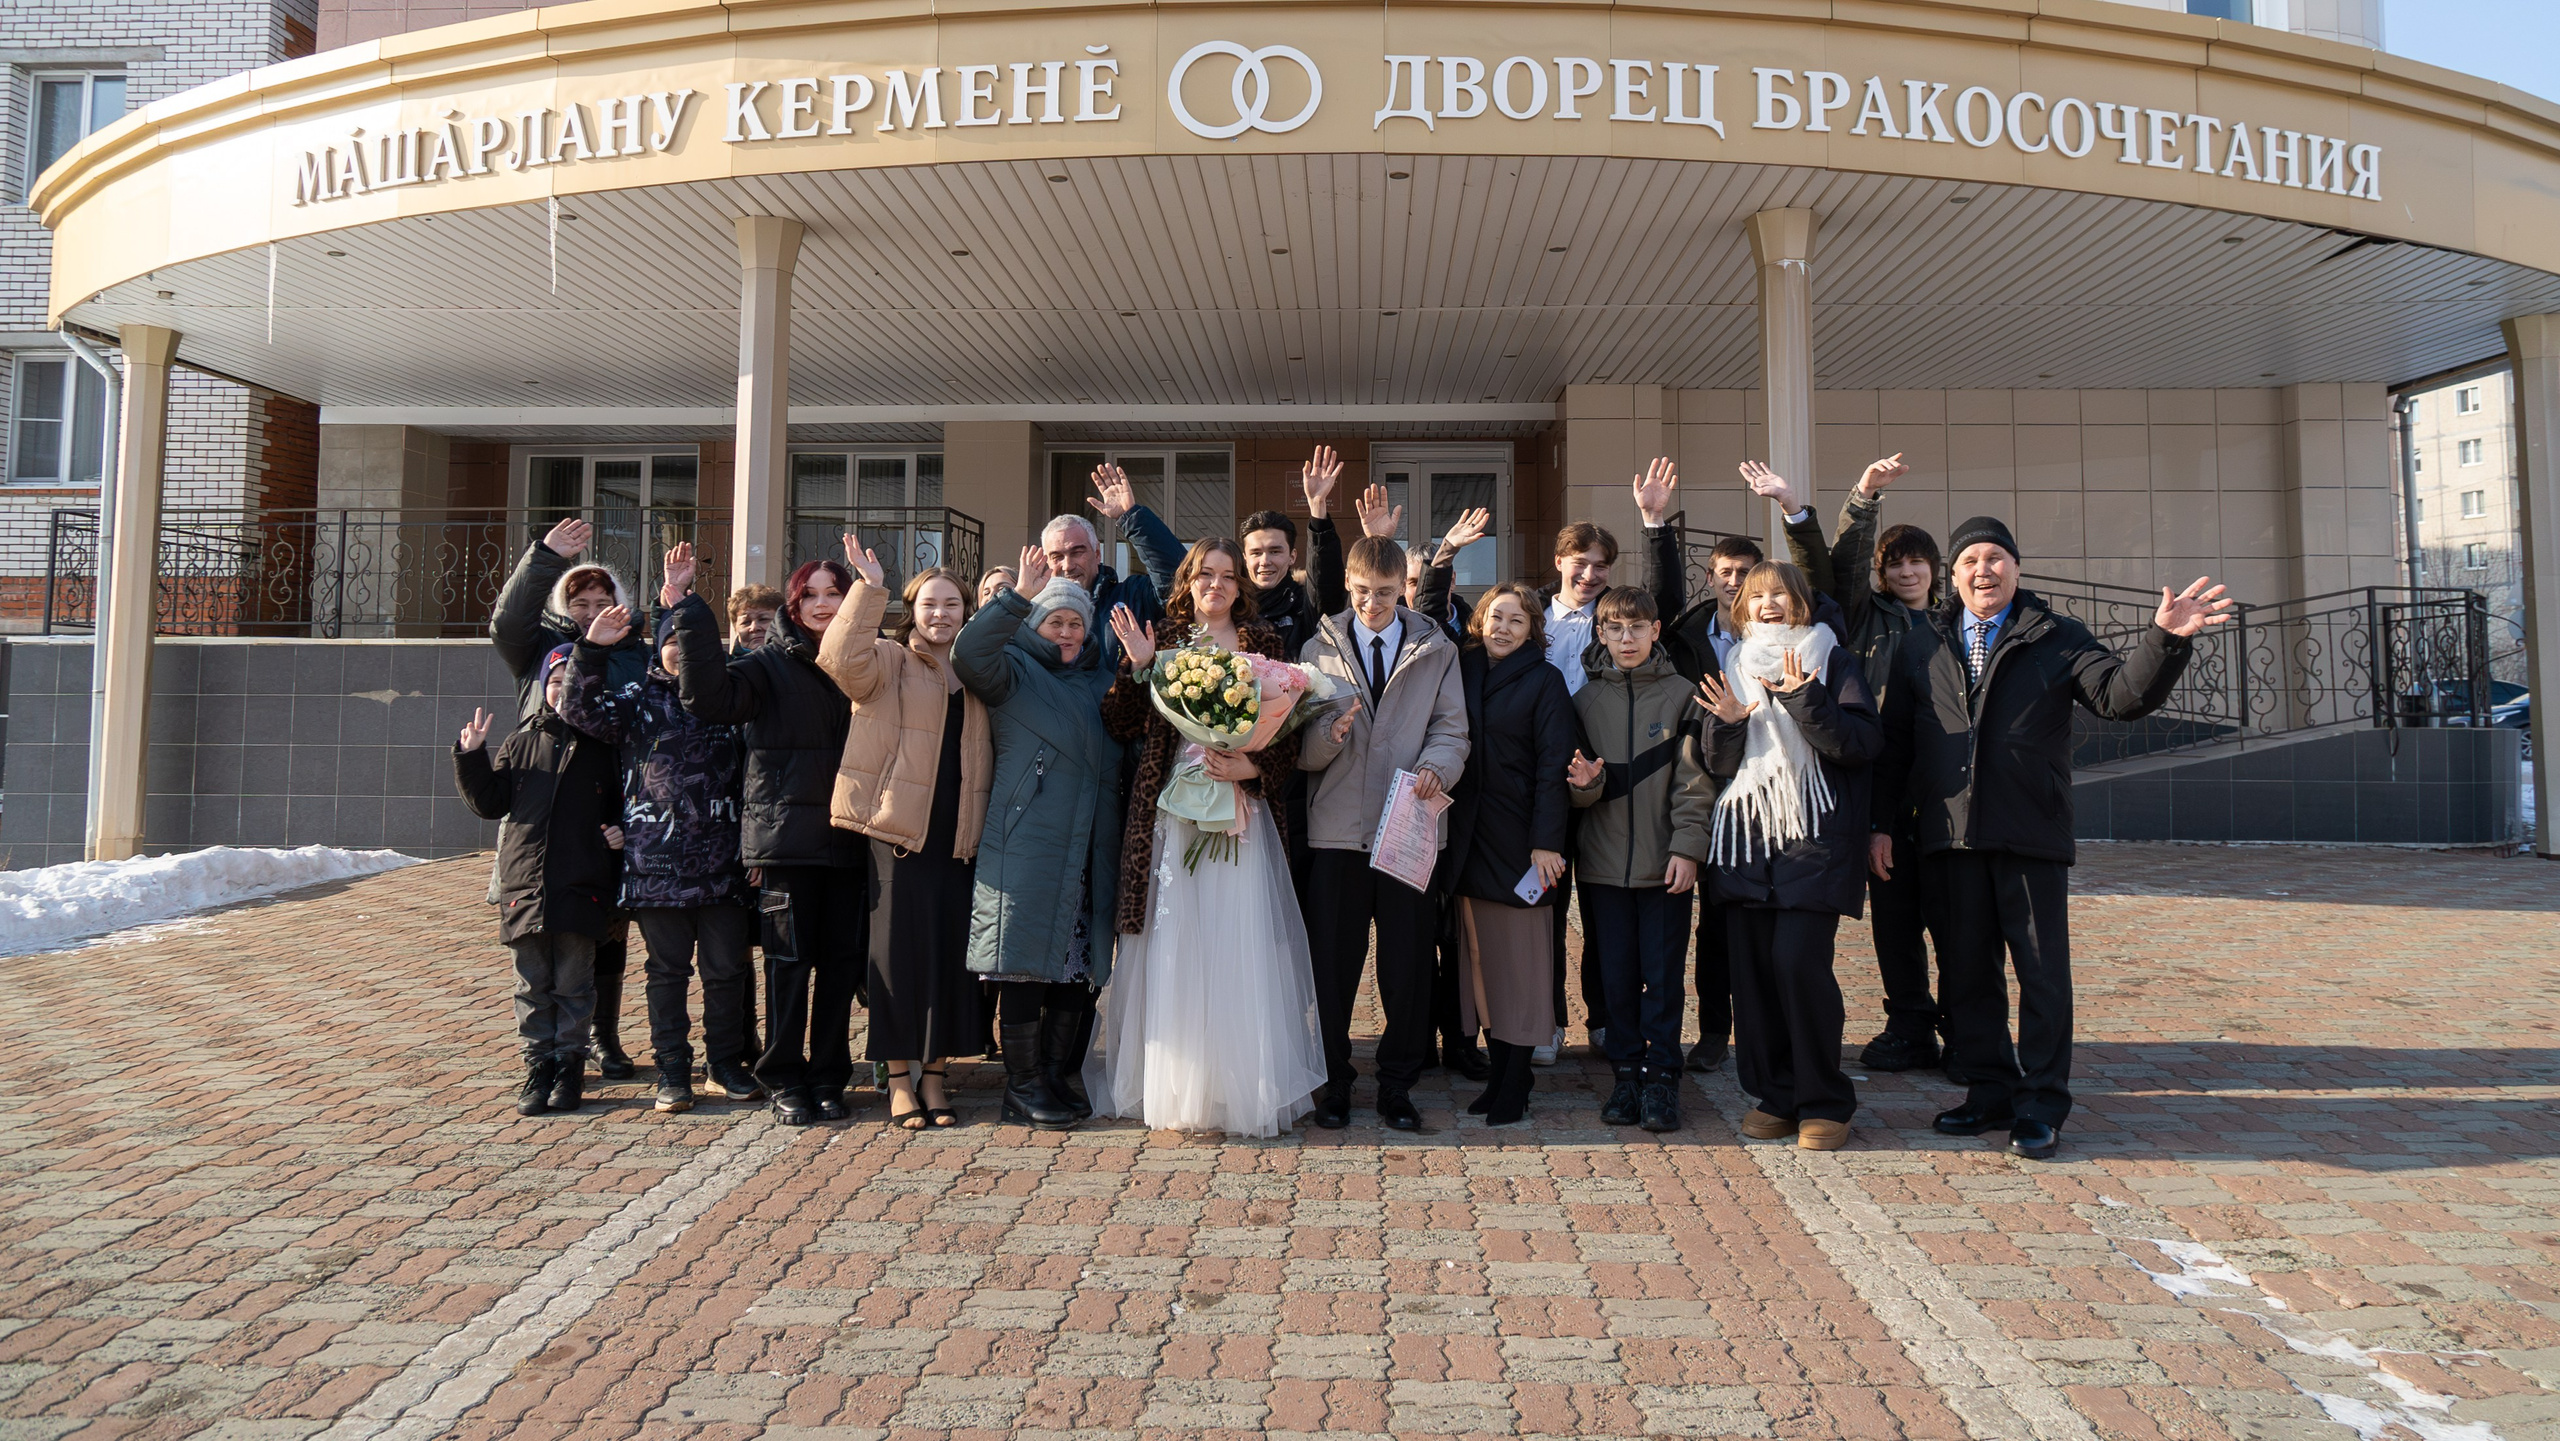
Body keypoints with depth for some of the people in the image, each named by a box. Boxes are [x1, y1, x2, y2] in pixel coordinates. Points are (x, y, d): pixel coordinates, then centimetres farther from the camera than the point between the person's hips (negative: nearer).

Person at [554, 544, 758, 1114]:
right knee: (666, 970, 8)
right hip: (656, 863, -1)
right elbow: (581, 709, -10)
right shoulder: (638, 703, 5)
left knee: (728, 968, 6)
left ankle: (727, 1061, 22)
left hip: (721, 863, 1)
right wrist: (591, 649, -22)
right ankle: (672, 1068, 19)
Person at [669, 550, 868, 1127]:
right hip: (786, 838, -3)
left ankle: (829, 1077, 20)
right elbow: (707, 697, -15)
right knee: (788, 962, 2)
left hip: (848, 840, 3)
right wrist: (694, 622, -21)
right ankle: (785, 1080, 15)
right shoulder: (770, 664, 2)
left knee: (842, 962, 7)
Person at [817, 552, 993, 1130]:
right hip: (899, 832, -4)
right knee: (900, 949, -3)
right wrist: (869, 588, -19)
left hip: (960, 838, 4)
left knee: (952, 952, 5)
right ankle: (900, 1078, 7)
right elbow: (841, 656, -16)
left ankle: (935, 1075, 16)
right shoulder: (887, 661, 3)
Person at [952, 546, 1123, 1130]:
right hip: (1025, 845, -6)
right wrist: (1019, 595, -21)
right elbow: (969, 655, -18)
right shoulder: (1015, 671, 4)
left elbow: (1127, 747, 26)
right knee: (1026, 964, -3)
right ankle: (1023, 1087, 5)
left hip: (1087, 850, 6)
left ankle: (1058, 1077, 18)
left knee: (1079, 965, 8)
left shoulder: (1100, 680, 21)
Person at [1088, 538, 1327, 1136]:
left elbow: (1291, 729, 3)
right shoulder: (1162, 640, 10)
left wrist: (1252, 766, -12)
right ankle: (1173, 1089, 12)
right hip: (1170, 813, 1)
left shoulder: (1265, 642, 8)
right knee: (1171, 949, 2)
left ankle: (1241, 1092, 7)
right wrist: (1137, 667, -8)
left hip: (1240, 812, -1)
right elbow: (1122, 727, 4)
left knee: (1239, 947, -3)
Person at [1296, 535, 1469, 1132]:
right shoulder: (1319, 651, 10)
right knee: (1332, 961, 3)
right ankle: (1335, 1081, 17)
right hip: (1338, 827, 0)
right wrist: (1328, 734, -19)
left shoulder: (1437, 651, 10)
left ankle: (1397, 1084, 18)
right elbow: (1302, 750, 4)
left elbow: (1452, 729, 2)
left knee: (1409, 963, 4)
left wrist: (1437, 764, -20)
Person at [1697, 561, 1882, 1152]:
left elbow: (1863, 743, -8)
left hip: (1814, 837, -4)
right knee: (1751, 964, 1)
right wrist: (1726, 725, -7)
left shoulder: (1832, 661, 5)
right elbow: (1717, 765, 12)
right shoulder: (1733, 667, 17)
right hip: (1744, 837, 4)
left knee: (1798, 961, -13)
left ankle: (1825, 1103, 0)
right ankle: (1776, 1095, 14)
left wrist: (1804, 700, -18)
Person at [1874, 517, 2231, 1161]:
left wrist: (2164, 639, -24)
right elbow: (1894, 740, 12)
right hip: (1950, 836, 2)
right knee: (1965, 970, 9)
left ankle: (2040, 1106, 10)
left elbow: (2122, 694, -7)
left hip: (2031, 837, -2)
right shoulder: (1921, 647, 13)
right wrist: (1881, 823, 8)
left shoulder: (2057, 640, 7)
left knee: (2042, 971, 0)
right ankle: (1991, 1091, 22)